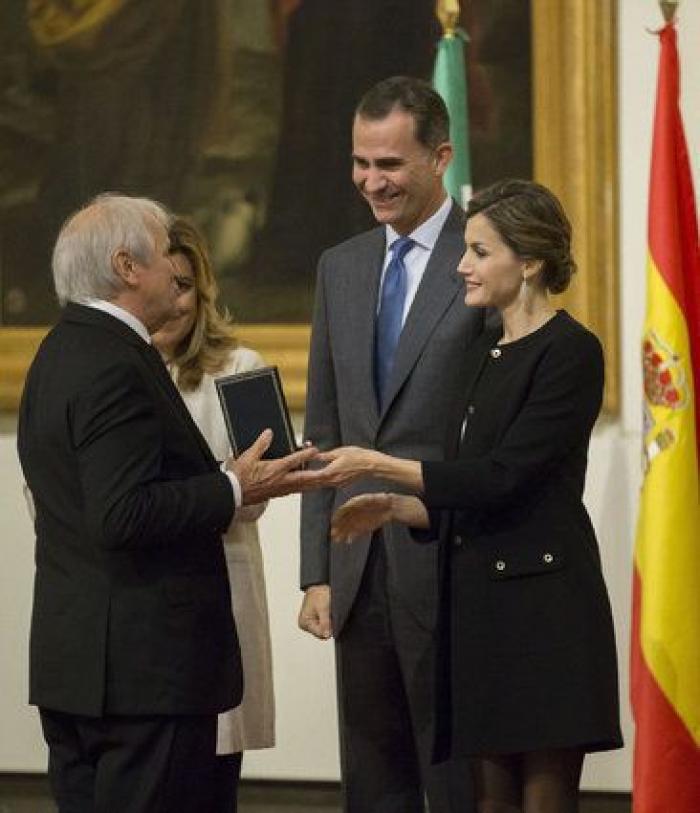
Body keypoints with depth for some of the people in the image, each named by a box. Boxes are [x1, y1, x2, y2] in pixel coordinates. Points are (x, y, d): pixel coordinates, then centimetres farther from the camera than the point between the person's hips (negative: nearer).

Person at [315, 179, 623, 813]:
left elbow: (504, 476, -17)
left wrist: (379, 465, -14)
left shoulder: (570, 351, -9)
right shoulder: (488, 353, 18)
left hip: (542, 603, -8)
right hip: (479, 602, 8)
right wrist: (394, 508, 6)